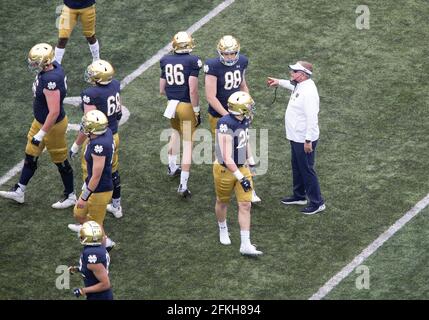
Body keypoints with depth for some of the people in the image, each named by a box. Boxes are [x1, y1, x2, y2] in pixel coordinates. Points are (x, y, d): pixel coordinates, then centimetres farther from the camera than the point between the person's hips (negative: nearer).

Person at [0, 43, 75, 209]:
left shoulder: (51, 81, -36)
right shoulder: (52, 66, -8)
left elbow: (54, 112, -34)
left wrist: (41, 134, -27)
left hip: (53, 125, -9)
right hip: (40, 121, 9)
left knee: (60, 161, 11)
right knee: (30, 156, 20)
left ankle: (70, 196, 30)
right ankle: (19, 191, 33)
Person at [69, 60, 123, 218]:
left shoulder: (91, 95, -28)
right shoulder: (115, 85, -6)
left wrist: (76, 146, -15)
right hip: (113, 137, 7)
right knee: (113, 171, 24)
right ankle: (116, 206, 39)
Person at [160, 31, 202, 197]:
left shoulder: (166, 61, 3)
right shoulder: (192, 61, -14)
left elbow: (162, 89, 8)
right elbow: (193, 90, -18)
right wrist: (197, 111, -9)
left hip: (172, 104, 5)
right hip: (187, 106, -5)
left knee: (176, 132, 33)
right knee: (188, 143, 0)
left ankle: (172, 167, 46)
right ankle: (183, 185, -4)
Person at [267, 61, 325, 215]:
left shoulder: (309, 92, -28)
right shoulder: (300, 85, 3)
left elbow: (311, 118, -30)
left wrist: (308, 140, -29)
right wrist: (279, 82, 37)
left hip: (304, 140, -11)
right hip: (296, 137, 11)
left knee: (307, 170, -2)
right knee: (297, 167, 24)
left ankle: (317, 202, 8)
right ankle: (299, 196, 40)